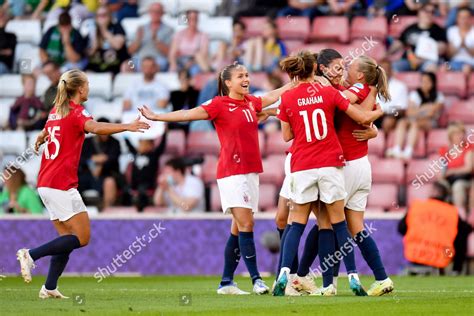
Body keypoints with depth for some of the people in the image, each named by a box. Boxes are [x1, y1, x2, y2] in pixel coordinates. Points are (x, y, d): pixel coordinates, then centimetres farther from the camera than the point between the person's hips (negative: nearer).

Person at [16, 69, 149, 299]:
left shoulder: (56, 111, 15)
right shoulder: (76, 112, -10)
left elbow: (45, 134, 36)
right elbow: (95, 127, -32)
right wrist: (127, 127, -40)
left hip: (45, 184, 9)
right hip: (62, 184, -9)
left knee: (67, 238, 11)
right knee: (82, 237, -6)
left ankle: (49, 288, 2)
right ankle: (31, 255, -13)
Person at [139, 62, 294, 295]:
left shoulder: (251, 102, 13)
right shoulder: (220, 105, -6)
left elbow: (273, 96, 31)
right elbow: (188, 114, -10)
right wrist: (156, 117, -16)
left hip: (251, 171, 7)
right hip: (232, 172, -7)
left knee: (238, 228, 8)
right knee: (245, 225, -13)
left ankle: (226, 282, 13)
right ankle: (256, 279, -14)